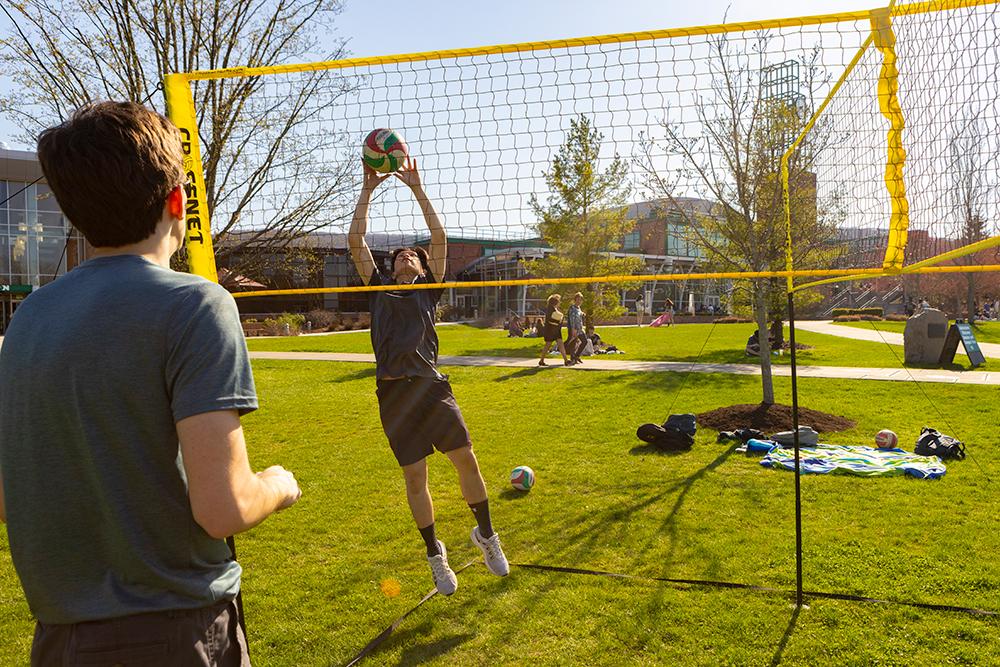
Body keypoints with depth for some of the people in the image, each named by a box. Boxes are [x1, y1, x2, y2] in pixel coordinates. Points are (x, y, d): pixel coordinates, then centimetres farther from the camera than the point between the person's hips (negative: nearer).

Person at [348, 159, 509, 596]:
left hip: (430, 385, 0)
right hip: (393, 391, 0)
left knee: (466, 459, -5)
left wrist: (418, 190, 10)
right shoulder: (379, 287, 19)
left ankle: (485, 534, 18)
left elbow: (439, 237, 10)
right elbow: (355, 240, 13)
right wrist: (367, 190, 14)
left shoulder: (429, 289, 17)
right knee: (415, 476, 3)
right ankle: (435, 554, 20)